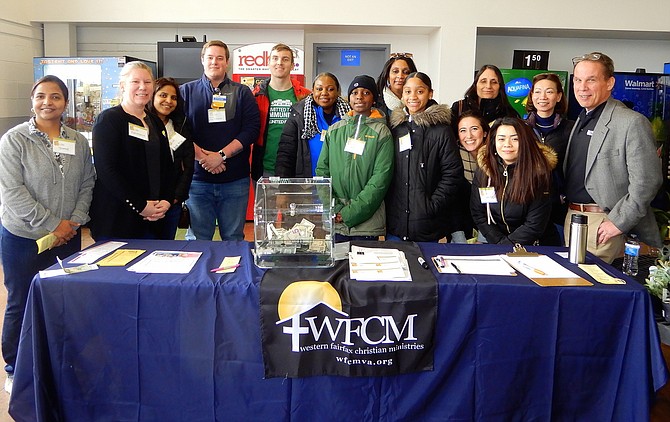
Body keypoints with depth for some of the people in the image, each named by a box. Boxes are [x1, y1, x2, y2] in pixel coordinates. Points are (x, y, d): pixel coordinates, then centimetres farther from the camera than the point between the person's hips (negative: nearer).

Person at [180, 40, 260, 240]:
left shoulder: (242, 93, 9)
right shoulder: (187, 91, 9)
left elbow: (251, 130, -3)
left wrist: (221, 155, -13)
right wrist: (201, 156, -14)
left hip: (235, 179, 0)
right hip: (197, 178, 0)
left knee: (234, 239, 8)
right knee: (197, 239, 5)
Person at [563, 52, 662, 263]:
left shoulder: (632, 123, -13)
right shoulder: (581, 120, 13)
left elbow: (647, 181, -17)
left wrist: (619, 222, -17)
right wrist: (570, 211, 11)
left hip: (603, 222, -7)